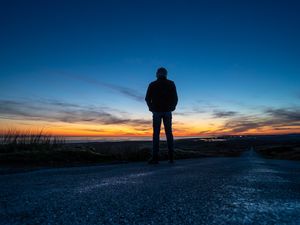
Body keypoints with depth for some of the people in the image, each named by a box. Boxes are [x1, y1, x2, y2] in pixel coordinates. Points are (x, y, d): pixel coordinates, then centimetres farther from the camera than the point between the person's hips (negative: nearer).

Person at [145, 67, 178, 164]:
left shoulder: (152, 84, 3)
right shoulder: (171, 84, 5)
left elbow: (147, 99, 0)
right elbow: (175, 98, 1)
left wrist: (151, 108, 16)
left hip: (156, 111, -1)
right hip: (167, 112, 1)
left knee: (156, 134, -1)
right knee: (169, 133, 5)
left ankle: (155, 157, -7)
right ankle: (171, 157, 1)